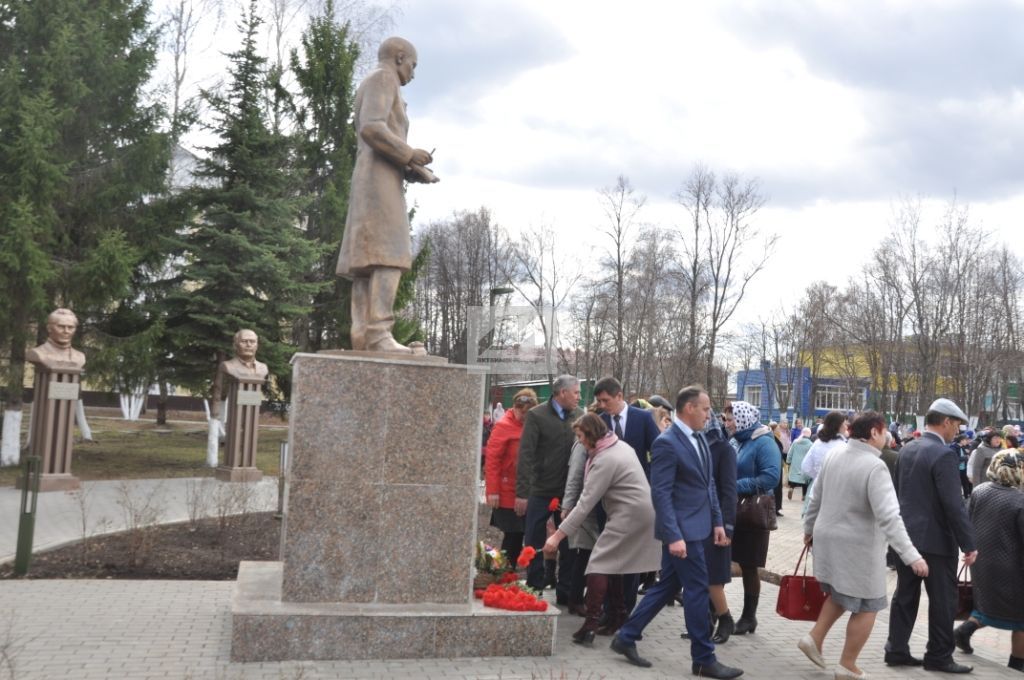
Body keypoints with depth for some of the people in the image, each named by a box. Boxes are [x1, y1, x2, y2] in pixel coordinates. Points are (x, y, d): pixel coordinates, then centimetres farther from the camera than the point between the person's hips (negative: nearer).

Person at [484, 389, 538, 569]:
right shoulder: (503, 426, -10)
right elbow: (491, 460, -12)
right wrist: (492, 491, -16)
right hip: (508, 494, -6)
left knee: (518, 535, 9)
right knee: (512, 536, -2)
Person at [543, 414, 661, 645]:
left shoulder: (604, 460, -17)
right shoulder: (621, 445, 10)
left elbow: (585, 503, -20)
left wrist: (558, 535, -20)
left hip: (629, 514, -10)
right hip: (642, 511, 10)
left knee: (599, 563, -9)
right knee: (613, 562, 15)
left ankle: (591, 624, -15)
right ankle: (618, 617, 20)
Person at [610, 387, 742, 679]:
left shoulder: (699, 439, 10)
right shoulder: (667, 443, -17)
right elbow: (661, 493, -20)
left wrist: (717, 521, 13)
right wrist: (673, 536, -24)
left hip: (697, 526, 9)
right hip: (682, 530, -9)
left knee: (668, 585, 14)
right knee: (697, 589, -1)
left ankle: (626, 637, 24)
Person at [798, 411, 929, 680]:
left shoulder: (834, 455, 0)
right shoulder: (875, 467, -22)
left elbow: (817, 497, 10)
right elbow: (888, 517, -28)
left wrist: (809, 528, 23)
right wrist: (911, 555, -29)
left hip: (828, 537, 7)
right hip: (857, 545, -7)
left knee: (840, 593, 28)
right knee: (866, 606, 9)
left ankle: (815, 638, 20)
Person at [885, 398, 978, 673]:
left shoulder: (907, 449, 8)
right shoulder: (943, 454, -18)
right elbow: (954, 504, -20)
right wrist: (969, 544, -15)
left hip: (907, 534, 8)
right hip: (935, 539, -8)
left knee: (905, 596, 12)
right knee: (943, 600, 5)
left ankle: (896, 650, 17)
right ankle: (939, 656, 13)